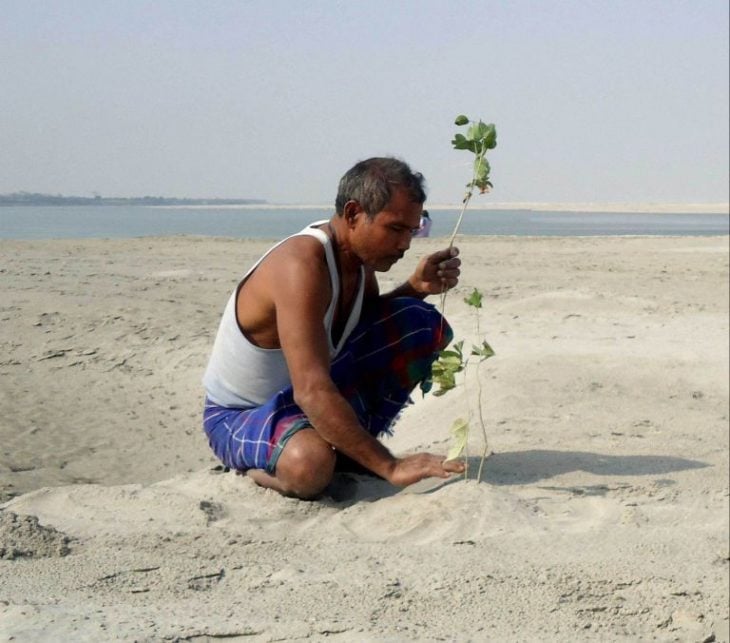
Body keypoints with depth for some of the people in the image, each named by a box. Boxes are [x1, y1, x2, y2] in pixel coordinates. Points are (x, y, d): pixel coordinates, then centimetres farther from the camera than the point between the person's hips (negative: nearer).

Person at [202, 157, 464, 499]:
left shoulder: (358, 252, -6)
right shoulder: (301, 265, -32)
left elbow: (372, 324, 14)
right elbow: (312, 393, -39)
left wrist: (416, 287, -7)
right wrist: (390, 467, -39)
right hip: (239, 416, -8)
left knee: (424, 325, -3)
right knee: (310, 465, -42)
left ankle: (349, 450, 4)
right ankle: (262, 466, -5)